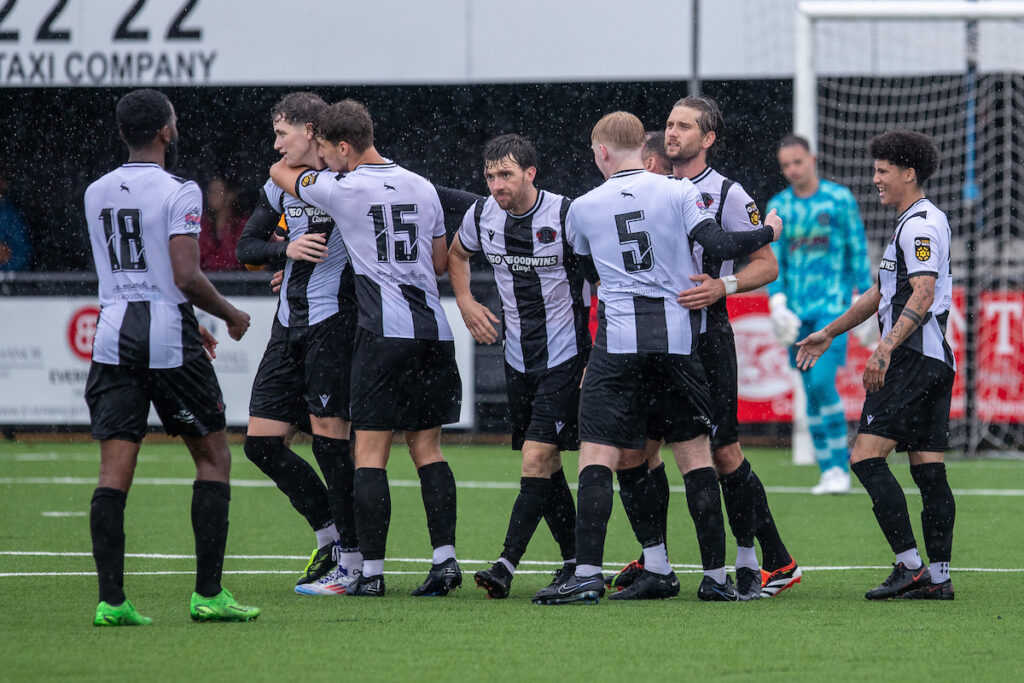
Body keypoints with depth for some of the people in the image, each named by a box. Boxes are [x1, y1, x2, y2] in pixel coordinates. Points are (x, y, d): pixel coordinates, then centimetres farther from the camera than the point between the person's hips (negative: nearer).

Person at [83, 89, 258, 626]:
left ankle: (111, 600, -6)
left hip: (113, 336, 5)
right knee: (213, 457, 8)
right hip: (166, 338, -5)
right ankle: (208, 594, 3)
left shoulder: (96, 194, 11)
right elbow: (186, 276, -17)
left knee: (114, 469, 1)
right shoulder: (178, 192, -10)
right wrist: (230, 315, 1)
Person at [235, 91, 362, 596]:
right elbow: (246, 247, 11)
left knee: (329, 435, -9)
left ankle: (352, 558, 0)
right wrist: (286, 250, -7)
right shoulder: (280, 185, 13)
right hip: (289, 325, 8)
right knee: (262, 440, 4)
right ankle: (329, 532, 18)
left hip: (334, 321, -8)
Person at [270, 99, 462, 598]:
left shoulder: (341, 189, -6)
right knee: (427, 448, 9)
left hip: (384, 333, -6)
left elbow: (280, 172, 13)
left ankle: (371, 571, -5)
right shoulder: (421, 187, 11)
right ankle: (445, 557, -1)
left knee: (370, 451, -2)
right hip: (433, 330, 6)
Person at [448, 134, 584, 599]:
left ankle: (506, 564, -16)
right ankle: (575, 560, 23)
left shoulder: (566, 216, -17)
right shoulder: (482, 215, -1)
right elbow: (456, 254, 23)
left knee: (536, 460, -14)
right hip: (518, 357, 6)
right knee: (546, 463, 11)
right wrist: (466, 302, 6)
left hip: (565, 357, -6)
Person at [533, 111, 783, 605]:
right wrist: (768, 232, 10)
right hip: (677, 337, 1)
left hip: (617, 341, -1)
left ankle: (587, 574, -14)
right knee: (694, 454, 9)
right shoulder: (678, 193, 2)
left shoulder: (583, 208, 7)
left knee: (598, 458, -3)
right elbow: (719, 246, -8)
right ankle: (715, 574, 10)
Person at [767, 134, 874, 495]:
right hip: (797, 311, 4)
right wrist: (777, 303, -6)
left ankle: (840, 468, -9)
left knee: (822, 381, -17)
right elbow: (773, 260, 8)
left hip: (833, 305, -4)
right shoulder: (778, 207, 8)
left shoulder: (839, 198, -1)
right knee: (811, 392, 3)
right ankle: (828, 471, 9)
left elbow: (858, 252, 3)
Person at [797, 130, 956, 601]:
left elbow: (922, 296, -23)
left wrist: (886, 348, -32)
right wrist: (830, 333, 37)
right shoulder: (915, 224, 22)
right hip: (934, 363, 10)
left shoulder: (920, 225, -11)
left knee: (867, 456, -14)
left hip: (914, 360, -10)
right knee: (928, 470, 6)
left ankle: (910, 565, -17)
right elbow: (881, 293, 32)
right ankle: (938, 576, 3)